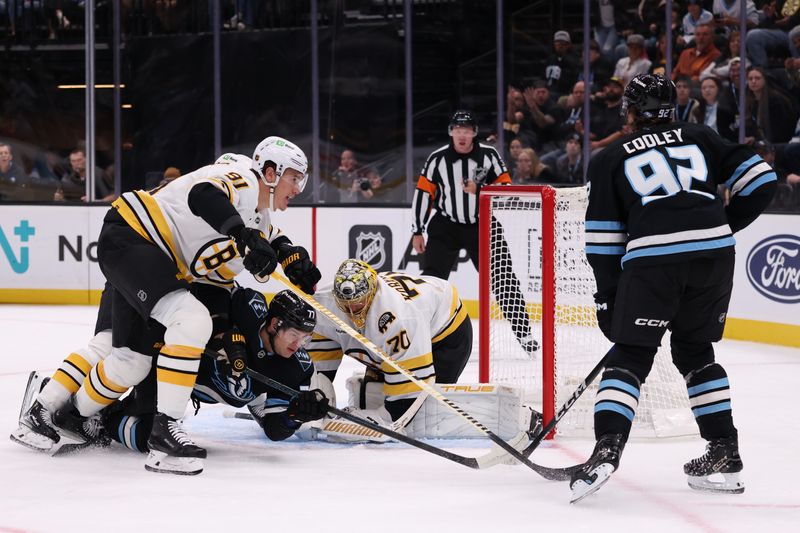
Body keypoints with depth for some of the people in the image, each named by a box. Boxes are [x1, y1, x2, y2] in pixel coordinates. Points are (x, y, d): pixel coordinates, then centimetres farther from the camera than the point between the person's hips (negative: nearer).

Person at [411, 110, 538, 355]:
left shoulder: (488, 155, -6)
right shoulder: (438, 159, -5)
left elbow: (505, 187, -5)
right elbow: (423, 193, 0)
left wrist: (479, 189, -22)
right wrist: (417, 231, 0)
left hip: (482, 225, 0)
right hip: (446, 226, 0)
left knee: (503, 277, -4)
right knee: (432, 278, -9)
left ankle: (523, 332, 5)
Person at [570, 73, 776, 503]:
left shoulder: (610, 160, 16)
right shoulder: (700, 138, 21)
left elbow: (603, 240, 12)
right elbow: (760, 180, 14)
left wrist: (608, 301, 16)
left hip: (651, 257, -3)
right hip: (713, 252, 3)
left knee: (629, 356, 4)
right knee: (694, 350, 21)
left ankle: (607, 448, -17)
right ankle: (724, 452, 20)